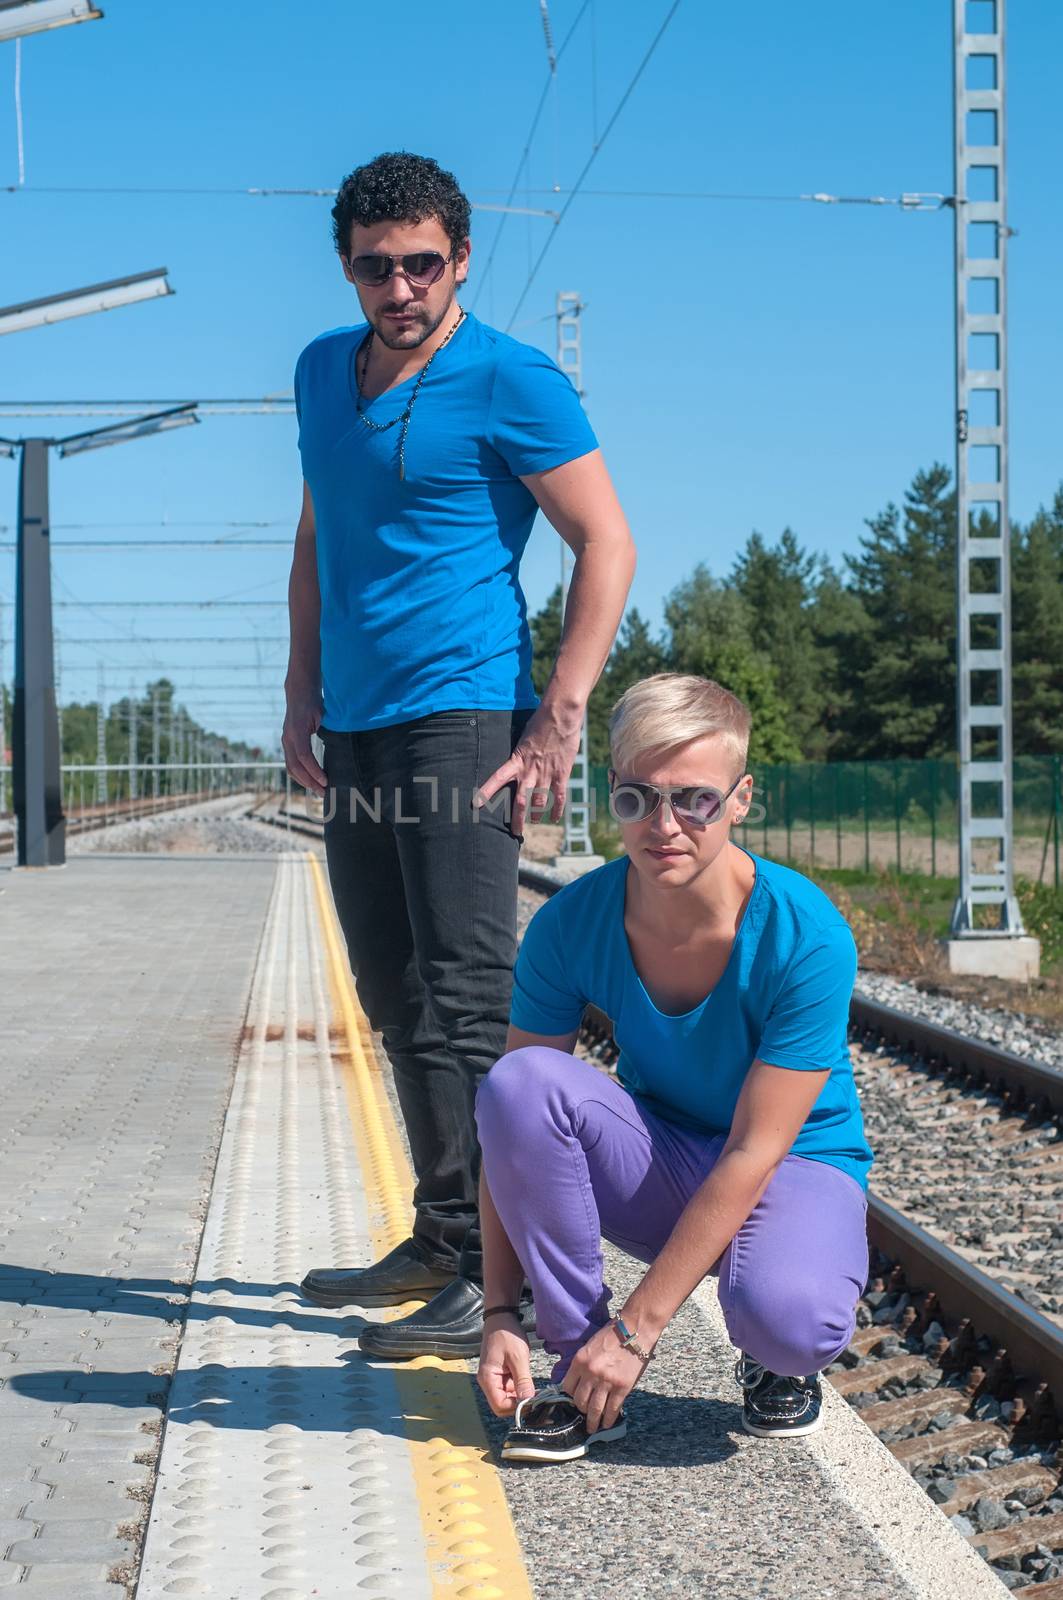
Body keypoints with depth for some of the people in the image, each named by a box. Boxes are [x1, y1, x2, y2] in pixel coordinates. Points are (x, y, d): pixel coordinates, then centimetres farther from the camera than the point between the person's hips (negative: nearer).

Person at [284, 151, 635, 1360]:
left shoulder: (509, 385, -7)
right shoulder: (322, 372, 15)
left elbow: (607, 547, -10)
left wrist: (558, 723, -16)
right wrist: (303, 695, 15)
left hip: (460, 720, -8)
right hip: (354, 735, 8)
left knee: (465, 1006, -10)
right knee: (397, 1004, 12)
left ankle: (494, 1275, -8)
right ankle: (441, 1244, 23)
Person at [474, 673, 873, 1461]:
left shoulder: (805, 936, -25)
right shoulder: (571, 924, -16)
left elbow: (754, 1152, -25)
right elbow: (511, 1124, -12)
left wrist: (636, 1328, -27)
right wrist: (500, 1314, -20)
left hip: (794, 1167, -3)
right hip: (657, 1169, 3)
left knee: (786, 1315, -38)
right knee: (518, 1080, -27)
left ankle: (779, 1364, 4)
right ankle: (582, 1370, -13)